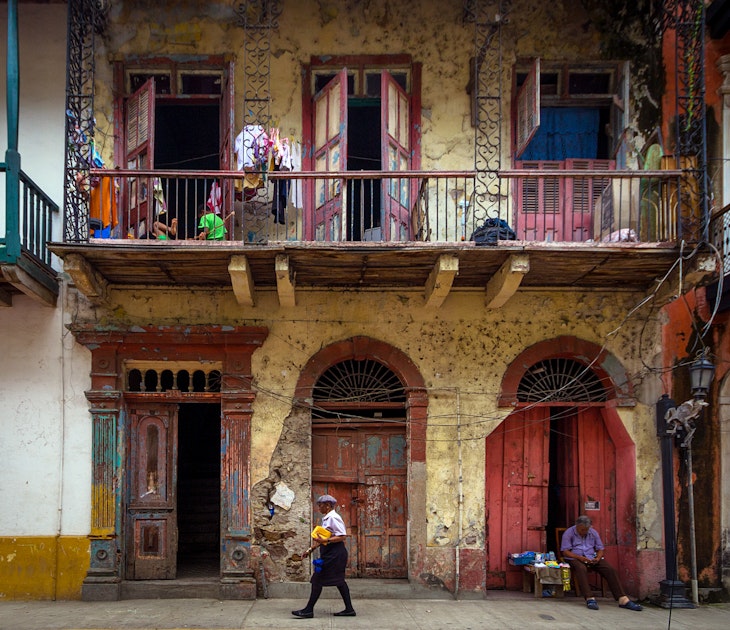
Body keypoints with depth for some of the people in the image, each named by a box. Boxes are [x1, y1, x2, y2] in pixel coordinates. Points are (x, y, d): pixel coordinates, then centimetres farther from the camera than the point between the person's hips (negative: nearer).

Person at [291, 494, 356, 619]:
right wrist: (310, 549, 18)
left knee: (318, 579, -7)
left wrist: (324, 540, -27)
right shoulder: (326, 518, 16)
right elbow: (321, 538, 22)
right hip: (329, 553, 10)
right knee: (338, 580, 12)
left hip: (335, 552, -10)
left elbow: (342, 537, -22)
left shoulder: (333, 518, -15)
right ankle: (349, 609, 15)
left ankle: (309, 610, -4)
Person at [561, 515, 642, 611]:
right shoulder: (569, 533, 0)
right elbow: (565, 552, -7)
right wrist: (579, 557, -22)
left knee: (610, 569, -22)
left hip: (592, 559, 4)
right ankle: (590, 599, -48)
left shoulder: (593, 533, 13)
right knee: (581, 568, -41)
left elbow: (600, 549, 15)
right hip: (575, 559, -4)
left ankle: (623, 600, -30)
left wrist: (598, 558, -9)